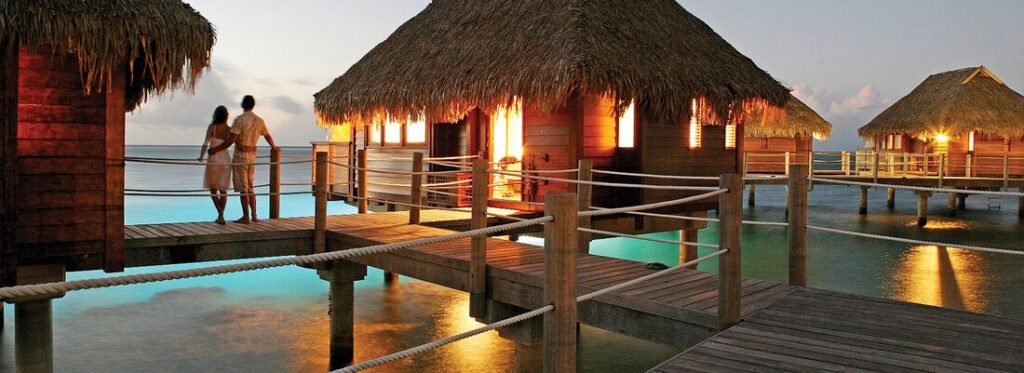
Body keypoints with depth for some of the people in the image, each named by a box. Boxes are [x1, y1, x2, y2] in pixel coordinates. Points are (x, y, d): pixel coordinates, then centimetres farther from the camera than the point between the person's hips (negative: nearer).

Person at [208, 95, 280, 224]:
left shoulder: (239, 119, -12)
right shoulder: (259, 121, 6)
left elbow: (230, 140, -18)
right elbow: (268, 136, 21)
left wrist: (216, 149, -8)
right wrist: (274, 148, 40)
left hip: (240, 156, -6)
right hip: (252, 156, 6)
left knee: (243, 188, -2)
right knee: (250, 187, 15)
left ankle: (246, 217, 0)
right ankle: (254, 216, 17)